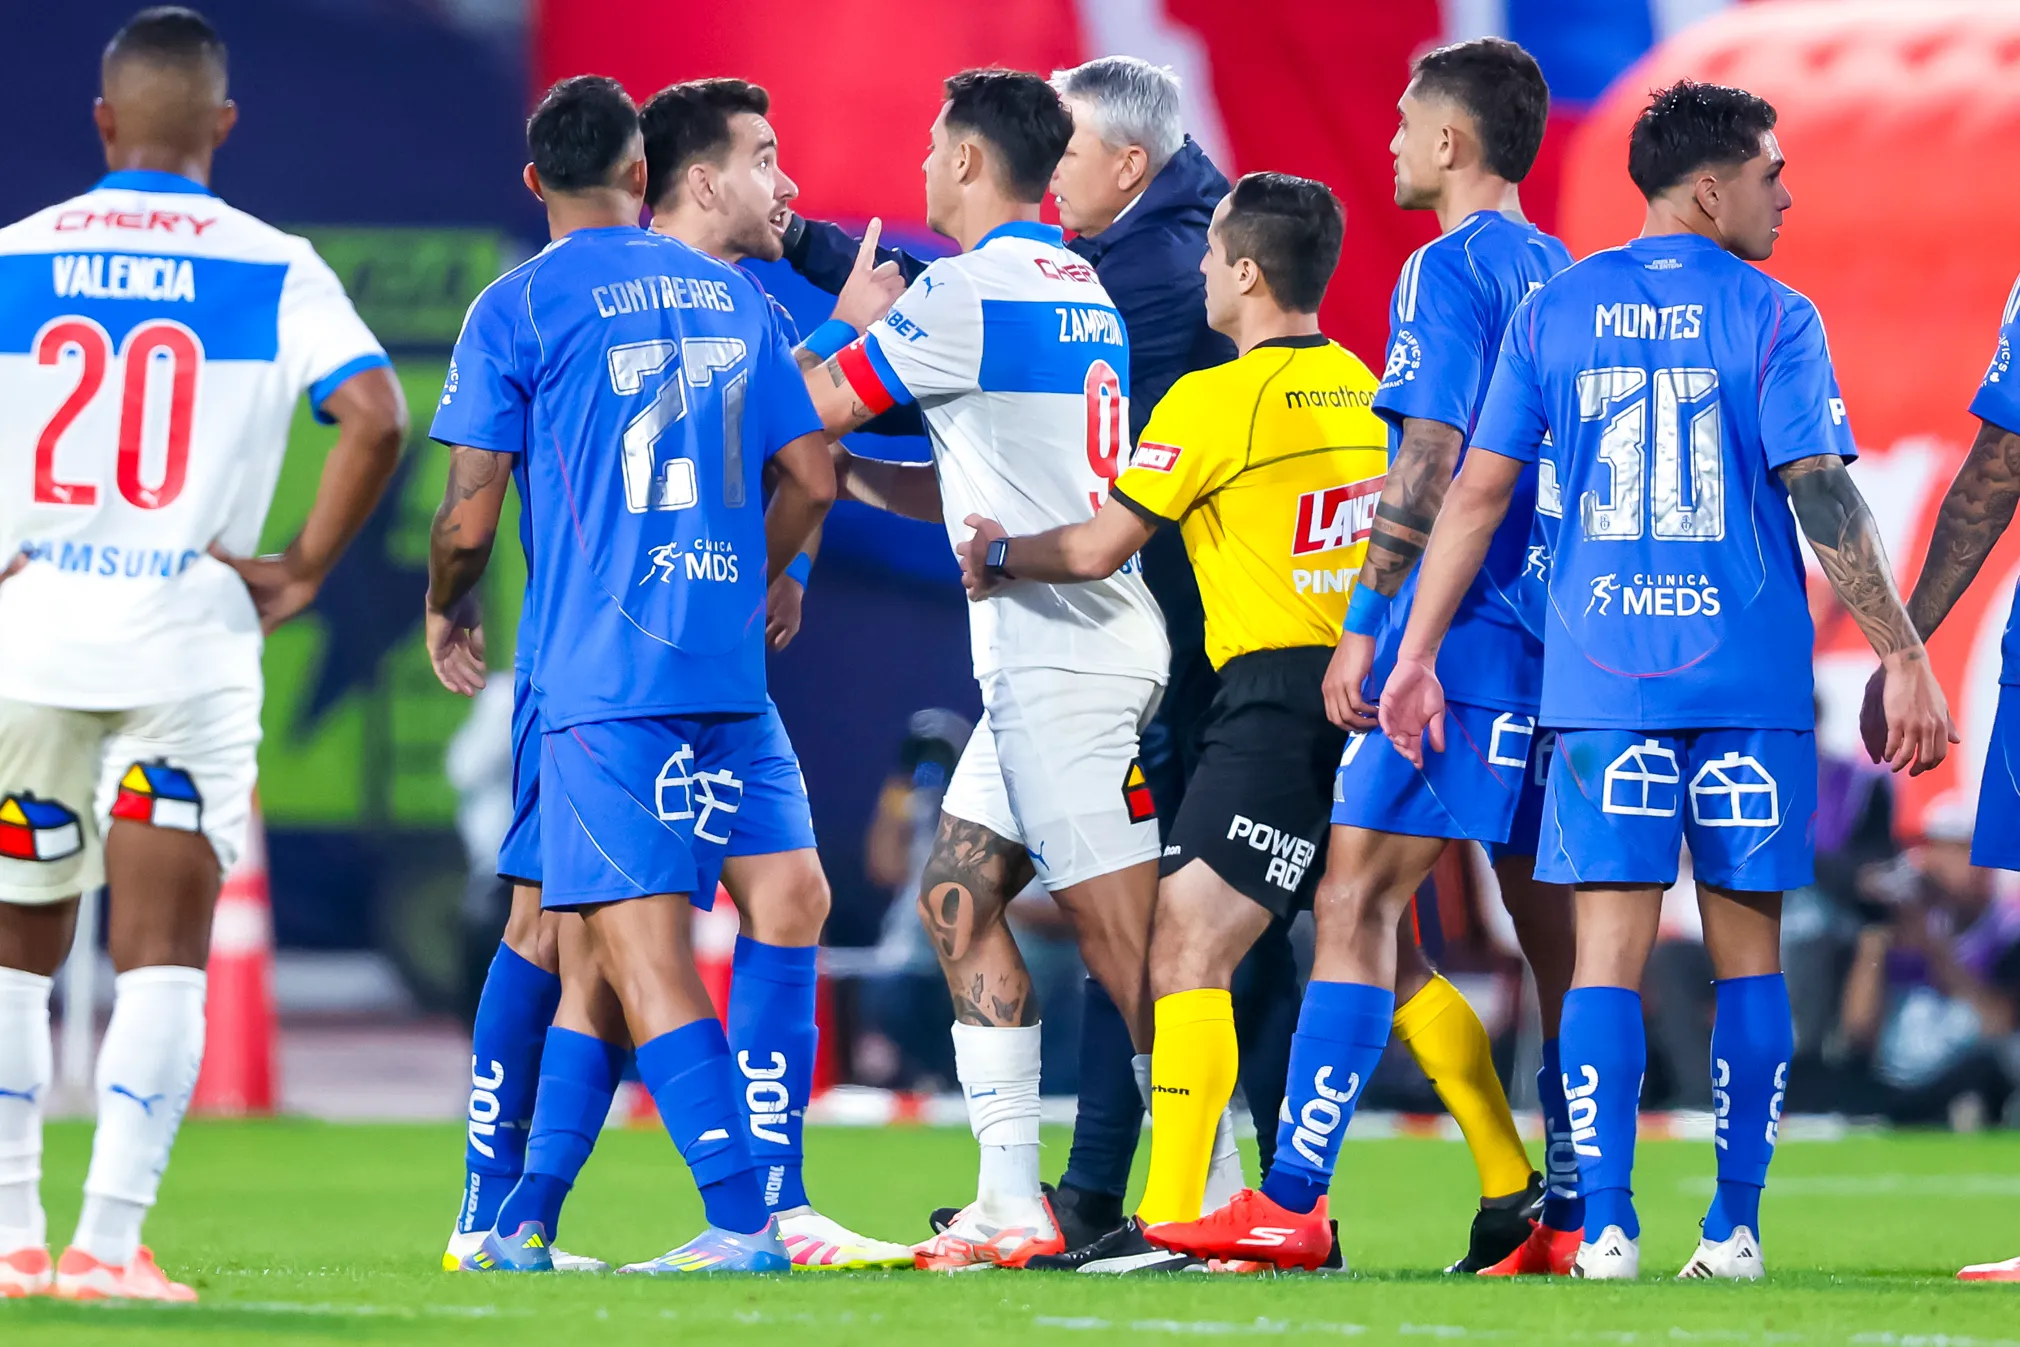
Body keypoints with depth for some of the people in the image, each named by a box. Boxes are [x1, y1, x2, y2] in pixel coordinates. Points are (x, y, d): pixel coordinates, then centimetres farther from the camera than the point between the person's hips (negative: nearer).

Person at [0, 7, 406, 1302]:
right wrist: (305, 571, -4)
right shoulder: (272, 268, -1)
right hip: (187, 640, -2)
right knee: (162, 951, 0)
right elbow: (377, 415, -13)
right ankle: (109, 1242, -10)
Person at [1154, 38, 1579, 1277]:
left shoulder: (1448, 271, -8)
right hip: (1558, 641, 9)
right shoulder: (1565, 278, 17)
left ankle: (1294, 1202, -14)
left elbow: (1429, 466, -16)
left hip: (1460, 629, -9)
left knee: (1358, 903, -9)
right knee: (1549, 927, 9)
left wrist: (1369, 628, -14)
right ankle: (1566, 1215, 9)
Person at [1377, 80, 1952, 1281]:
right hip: (1750, 684, -2)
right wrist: (1904, 658, -7)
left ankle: (1607, 1228, -8)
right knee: (1750, 954, 8)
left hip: (1602, 683, 2)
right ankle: (1734, 1228, 7)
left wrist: (1418, 654, 11)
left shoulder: (1554, 313, 6)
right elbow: (1824, 500, -10)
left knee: (1610, 952, 1)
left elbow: (1479, 490, 6)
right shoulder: (1771, 319, -3)